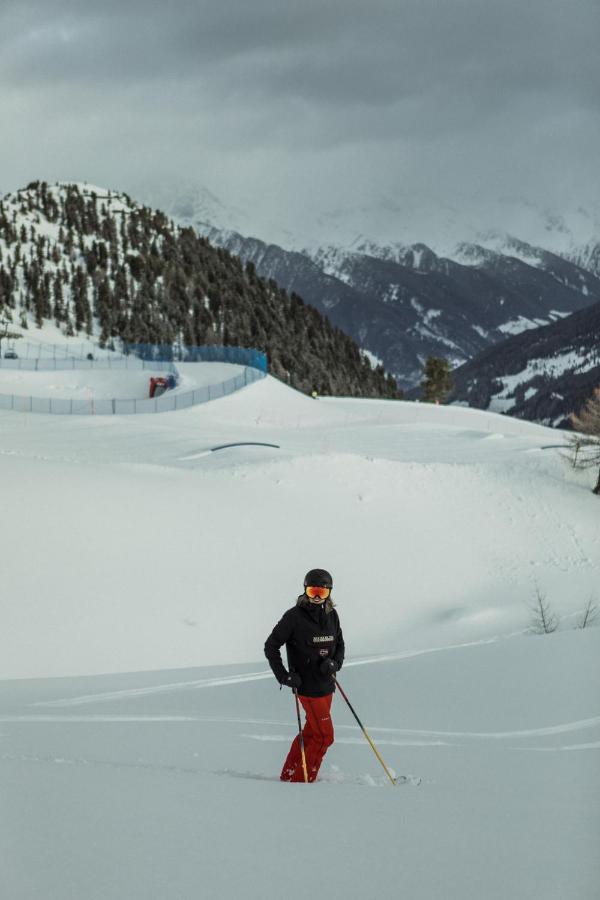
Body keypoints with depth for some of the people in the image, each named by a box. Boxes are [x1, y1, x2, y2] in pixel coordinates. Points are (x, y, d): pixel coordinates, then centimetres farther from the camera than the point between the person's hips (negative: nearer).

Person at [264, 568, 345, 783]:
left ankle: (289, 774, 25)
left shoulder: (331, 616, 6)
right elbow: (271, 646, -6)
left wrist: (334, 663, -5)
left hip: (326, 684, 7)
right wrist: (284, 676, -12)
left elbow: (339, 645, 17)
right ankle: (301, 779, 4)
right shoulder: (294, 616, -11)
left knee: (311, 732, 14)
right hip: (307, 686, -7)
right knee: (324, 736, -7)